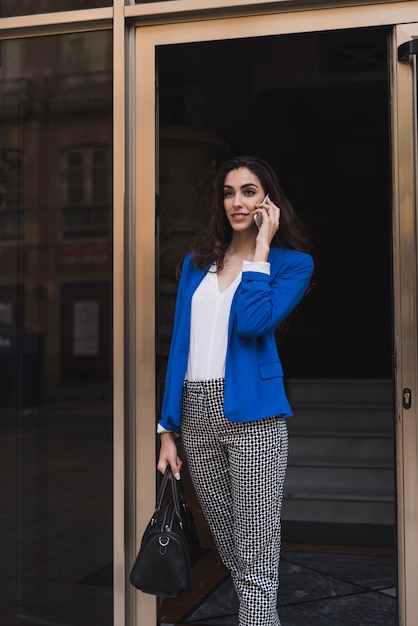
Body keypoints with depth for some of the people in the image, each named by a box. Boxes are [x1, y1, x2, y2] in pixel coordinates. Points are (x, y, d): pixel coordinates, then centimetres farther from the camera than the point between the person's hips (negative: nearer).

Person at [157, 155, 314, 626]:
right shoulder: (198, 262, 14)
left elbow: (253, 323, -17)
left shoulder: (293, 262, 2)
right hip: (197, 412, 5)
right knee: (228, 548, 14)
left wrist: (261, 247, -9)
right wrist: (168, 429, 6)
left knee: (256, 563, -3)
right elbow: (180, 345, 11)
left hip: (251, 414, -5)